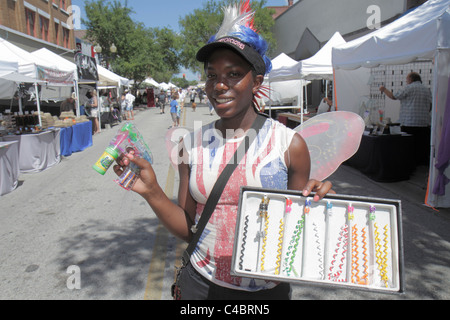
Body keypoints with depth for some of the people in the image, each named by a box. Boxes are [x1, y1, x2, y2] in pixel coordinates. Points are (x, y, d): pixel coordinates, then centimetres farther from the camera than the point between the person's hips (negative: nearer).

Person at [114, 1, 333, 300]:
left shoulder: (289, 144, -12)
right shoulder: (192, 145, -5)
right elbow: (188, 229, -2)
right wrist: (152, 192, -17)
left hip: (267, 288, -1)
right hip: (202, 284, 2)